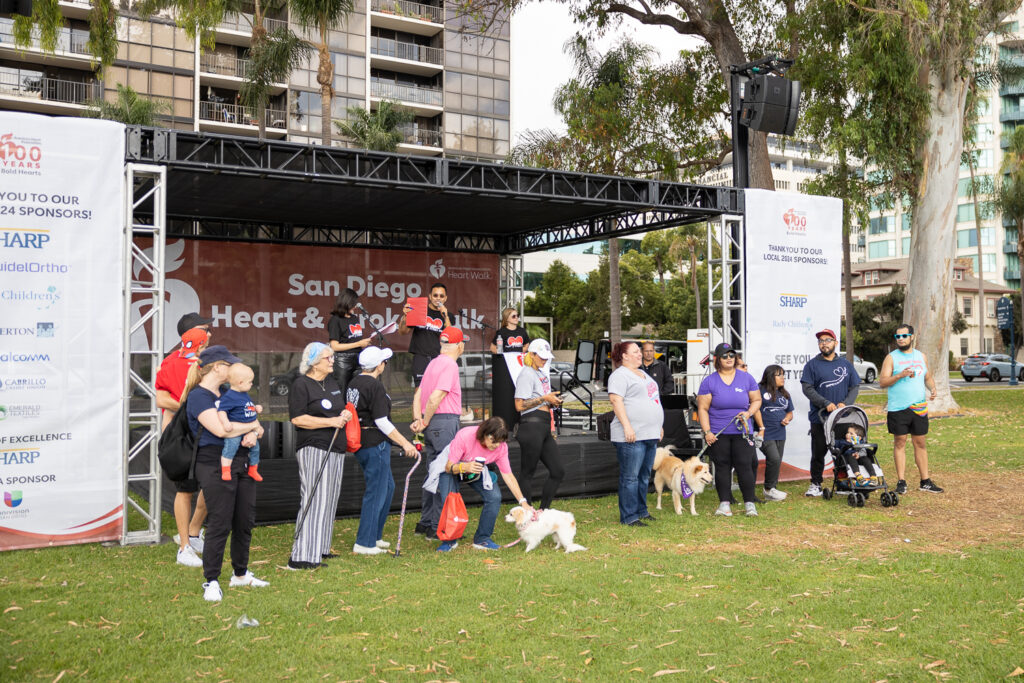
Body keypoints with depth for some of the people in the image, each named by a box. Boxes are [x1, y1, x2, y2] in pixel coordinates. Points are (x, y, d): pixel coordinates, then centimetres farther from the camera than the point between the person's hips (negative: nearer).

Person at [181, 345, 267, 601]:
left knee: (245, 521, 11)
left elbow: (251, 420, 18)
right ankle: (211, 582, 4)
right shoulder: (198, 396, -10)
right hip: (216, 465, -8)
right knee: (220, 524, -7)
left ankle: (240, 574, 26)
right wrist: (253, 425, -8)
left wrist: (253, 433, -7)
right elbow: (220, 428, -22)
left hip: (242, 463, 8)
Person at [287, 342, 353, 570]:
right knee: (314, 500, -12)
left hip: (335, 449, 9)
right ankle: (302, 557, -11)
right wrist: (331, 422, -19)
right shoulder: (301, 385, -9)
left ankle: (319, 548, 21)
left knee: (328, 500, 12)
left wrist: (345, 414, 6)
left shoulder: (331, 382, 17)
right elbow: (298, 419, -17)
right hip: (313, 449, -9)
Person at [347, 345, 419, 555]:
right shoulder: (375, 386, -17)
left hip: (360, 443, 10)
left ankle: (374, 536, 26)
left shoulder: (354, 383, 11)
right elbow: (382, 422, -20)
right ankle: (364, 543, 4)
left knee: (388, 486, 20)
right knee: (376, 492, -1)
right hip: (375, 445, -10)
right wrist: (405, 443, -16)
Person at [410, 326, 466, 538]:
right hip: (445, 421, -10)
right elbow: (435, 398, -19)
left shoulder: (433, 363, 17)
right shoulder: (450, 365, -12)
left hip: (432, 425, 10)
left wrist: (418, 419, 5)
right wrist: (425, 422, -8)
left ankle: (426, 523, 22)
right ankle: (439, 527, -3)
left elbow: (418, 394, 14)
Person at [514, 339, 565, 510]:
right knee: (527, 473, -2)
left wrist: (553, 401, 11)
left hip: (544, 428, 9)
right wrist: (544, 399, -15)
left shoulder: (543, 374, 21)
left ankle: (543, 510, 16)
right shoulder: (527, 374, -7)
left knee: (558, 471, 7)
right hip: (532, 427, -9)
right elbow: (520, 405, -15)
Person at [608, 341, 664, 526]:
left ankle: (641, 511, 23)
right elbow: (615, 400, -17)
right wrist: (627, 426, -23)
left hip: (650, 435, 9)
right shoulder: (620, 375, -7)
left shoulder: (643, 375, 23)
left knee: (644, 476, 14)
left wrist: (659, 427, 24)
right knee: (630, 477, -7)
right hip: (632, 435, -9)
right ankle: (629, 517, -3)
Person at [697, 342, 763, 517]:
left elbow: (757, 400, 14)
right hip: (718, 434, -1)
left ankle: (750, 503, 5)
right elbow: (702, 409, -1)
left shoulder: (746, 378, 7)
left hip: (742, 432, 1)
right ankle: (724, 503, 9)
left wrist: (749, 412, -7)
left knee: (744, 466, -4)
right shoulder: (709, 381, 1)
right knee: (722, 467, 2)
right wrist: (707, 432, -9)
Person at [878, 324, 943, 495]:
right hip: (898, 409, -4)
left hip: (919, 408, 4)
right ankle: (901, 482, 4)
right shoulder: (891, 358, 0)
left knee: (921, 443, 7)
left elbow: (928, 377, 21)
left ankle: (925, 481, 13)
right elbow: (882, 382, -6)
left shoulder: (921, 356, 13)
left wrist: (933, 389, 0)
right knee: (899, 443, 0)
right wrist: (900, 375, -21)